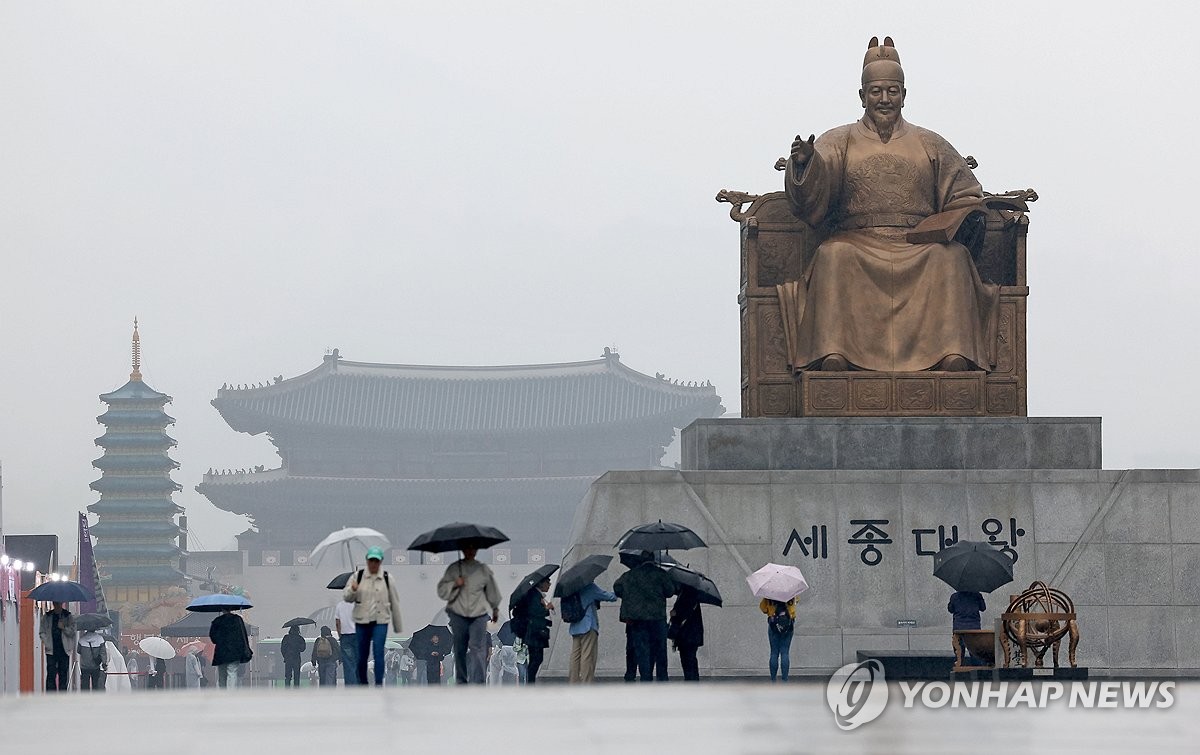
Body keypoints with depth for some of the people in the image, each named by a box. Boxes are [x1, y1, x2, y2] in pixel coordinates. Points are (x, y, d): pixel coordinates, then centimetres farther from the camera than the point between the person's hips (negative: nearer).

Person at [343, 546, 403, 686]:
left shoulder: (387, 579, 1)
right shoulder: (358, 576, 1)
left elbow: (394, 602, 8)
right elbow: (347, 597, 2)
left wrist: (397, 626, 11)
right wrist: (353, 590, -22)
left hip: (380, 621, -1)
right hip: (362, 621, 1)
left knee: (378, 652, -13)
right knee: (362, 654, 9)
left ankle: (379, 684, -12)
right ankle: (362, 683, 25)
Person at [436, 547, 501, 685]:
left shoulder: (484, 570, 6)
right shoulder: (453, 569, 4)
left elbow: (492, 591, 19)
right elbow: (441, 590, 2)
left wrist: (495, 609, 29)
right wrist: (454, 584, -15)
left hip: (478, 615, -1)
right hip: (458, 614, 1)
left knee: (478, 649, -13)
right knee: (460, 650, 8)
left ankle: (477, 682, -19)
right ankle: (462, 681, 21)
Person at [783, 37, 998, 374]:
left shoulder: (930, 144, 20)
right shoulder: (840, 142, 15)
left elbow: (965, 195, 15)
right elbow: (813, 191, -3)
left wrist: (967, 219, -8)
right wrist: (803, 162, -26)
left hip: (920, 249, 1)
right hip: (856, 245, -1)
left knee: (951, 258, -30)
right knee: (832, 256, -34)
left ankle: (954, 356, -40)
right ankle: (834, 355, -44)